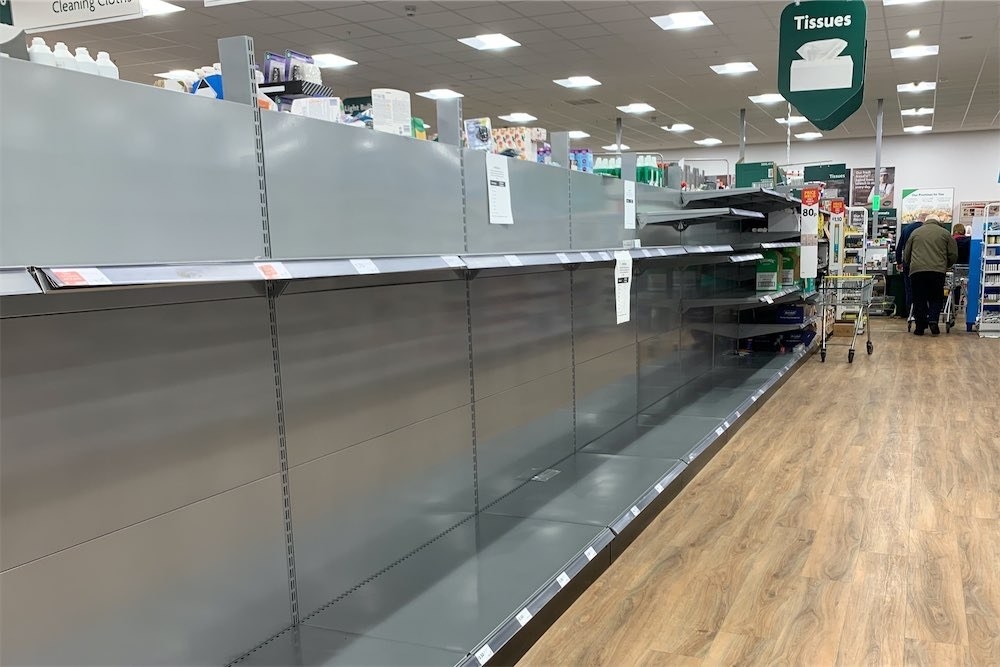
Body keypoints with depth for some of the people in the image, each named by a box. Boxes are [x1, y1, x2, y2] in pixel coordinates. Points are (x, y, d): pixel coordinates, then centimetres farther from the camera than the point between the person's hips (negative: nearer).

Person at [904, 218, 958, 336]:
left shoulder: (915, 232, 17)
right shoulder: (945, 233, 14)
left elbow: (906, 254, 19)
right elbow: (953, 255, 12)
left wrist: (908, 265, 34)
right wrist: (946, 266, 27)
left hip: (917, 270, 0)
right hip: (938, 271, 0)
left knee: (919, 299, 7)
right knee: (936, 298, 12)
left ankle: (920, 327, 7)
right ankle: (933, 321, -7)